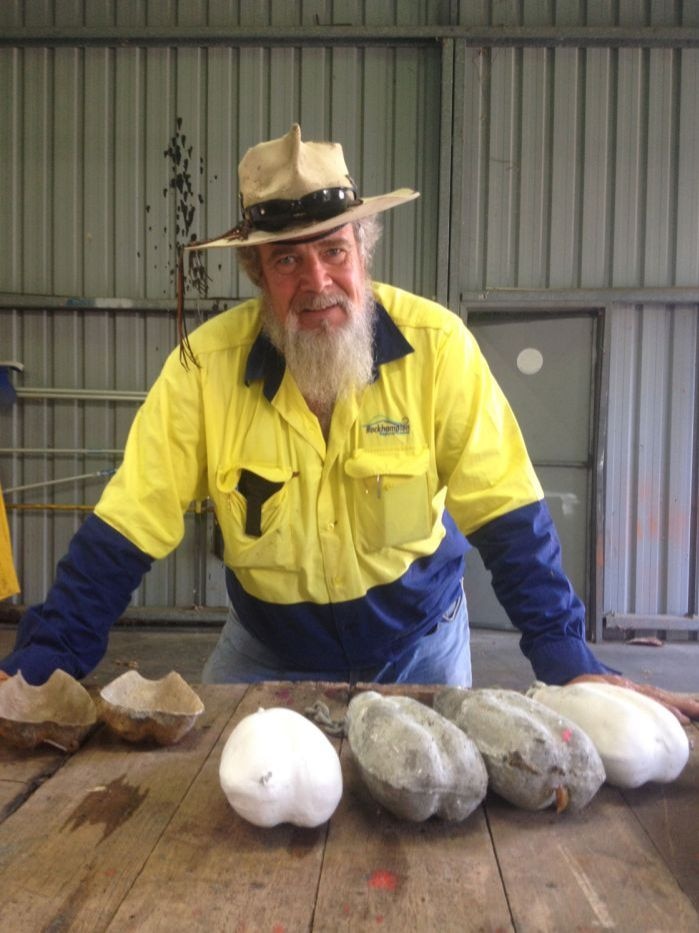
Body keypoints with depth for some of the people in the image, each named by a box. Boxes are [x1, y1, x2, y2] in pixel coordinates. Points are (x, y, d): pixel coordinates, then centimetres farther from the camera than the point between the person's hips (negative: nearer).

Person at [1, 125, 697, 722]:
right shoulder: (207, 363, -20)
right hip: (266, 654, 1)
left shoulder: (437, 344, -21)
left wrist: (566, 658, -24)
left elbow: (507, 516, -18)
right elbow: (125, 531, -16)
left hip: (419, 643, 0)